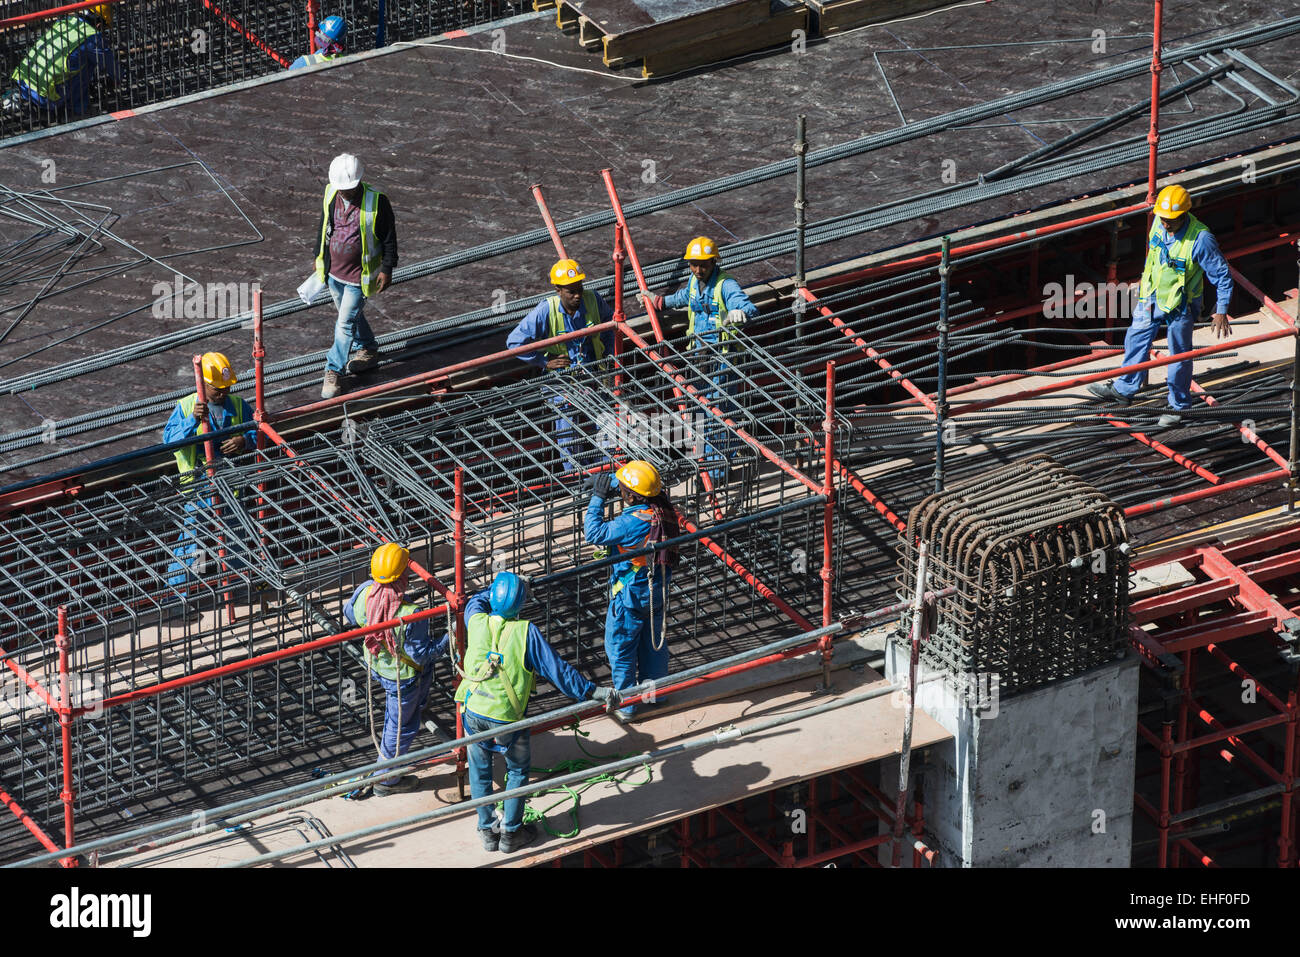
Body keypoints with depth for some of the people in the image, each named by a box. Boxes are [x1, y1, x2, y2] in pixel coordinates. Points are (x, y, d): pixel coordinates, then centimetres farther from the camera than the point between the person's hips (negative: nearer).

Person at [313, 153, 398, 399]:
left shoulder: (376, 202, -20)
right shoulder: (330, 195, -5)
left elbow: (389, 238, -11)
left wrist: (387, 269, -9)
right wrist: (319, 256, 18)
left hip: (359, 276, -6)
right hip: (334, 271, 6)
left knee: (345, 323, -5)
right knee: (351, 315, 23)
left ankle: (334, 371, 7)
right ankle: (367, 349, 46)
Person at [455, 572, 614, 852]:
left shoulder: (477, 622, -9)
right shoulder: (526, 632, -19)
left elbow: (476, 602, 18)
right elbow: (556, 669, -16)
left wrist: (499, 586, 33)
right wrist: (590, 691, -11)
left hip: (475, 712, 3)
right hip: (507, 717, -3)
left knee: (480, 770, 21)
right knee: (518, 770, 20)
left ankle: (487, 831, 30)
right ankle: (511, 833, 26)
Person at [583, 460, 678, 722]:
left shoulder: (633, 522, -33)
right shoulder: (664, 512, -9)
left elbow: (594, 534, -29)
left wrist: (598, 497, -21)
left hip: (630, 594, -8)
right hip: (658, 589, 8)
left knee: (620, 648, 10)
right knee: (654, 642, 24)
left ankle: (625, 705, 19)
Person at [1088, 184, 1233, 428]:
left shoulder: (1200, 239, -29)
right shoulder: (1159, 223, -11)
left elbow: (1221, 275, -19)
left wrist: (1221, 312, -21)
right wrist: (1145, 281, 24)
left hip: (1181, 304, -6)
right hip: (1153, 296, 6)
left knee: (1179, 354, 6)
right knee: (1136, 340, 17)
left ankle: (1177, 406, 23)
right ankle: (1124, 389, 35)